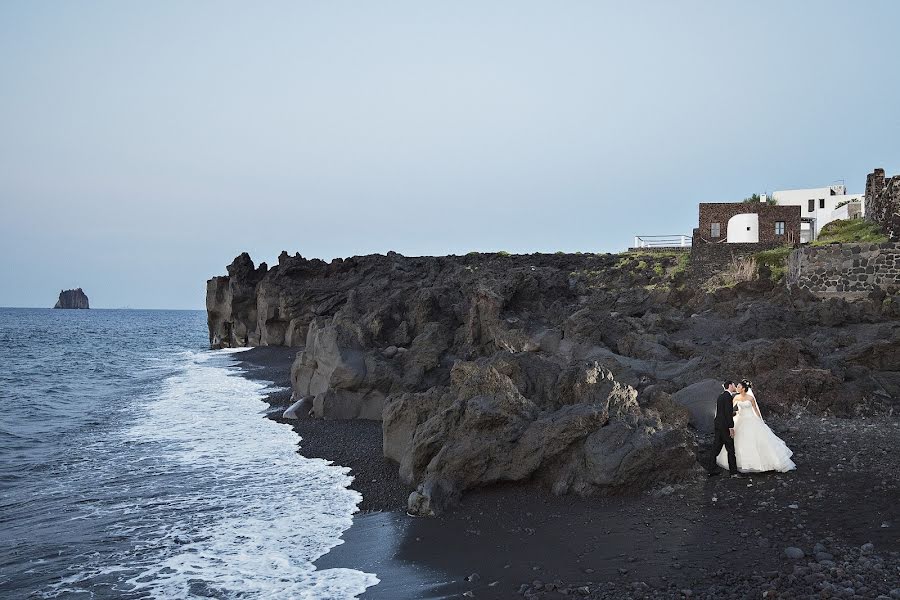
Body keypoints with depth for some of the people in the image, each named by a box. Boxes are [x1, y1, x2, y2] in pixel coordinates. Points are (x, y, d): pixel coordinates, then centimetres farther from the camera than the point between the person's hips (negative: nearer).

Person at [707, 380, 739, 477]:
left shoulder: (721, 396, 15)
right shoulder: (728, 396, -13)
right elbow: (728, 413, -19)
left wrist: (733, 413, 30)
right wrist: (731, 428, -19)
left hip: (717, 425, 9)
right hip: (725, 426, -9)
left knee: (716, 447, 11)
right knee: (730, 449, -1)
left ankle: (712, 470, 14)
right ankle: (733, 472, 3)